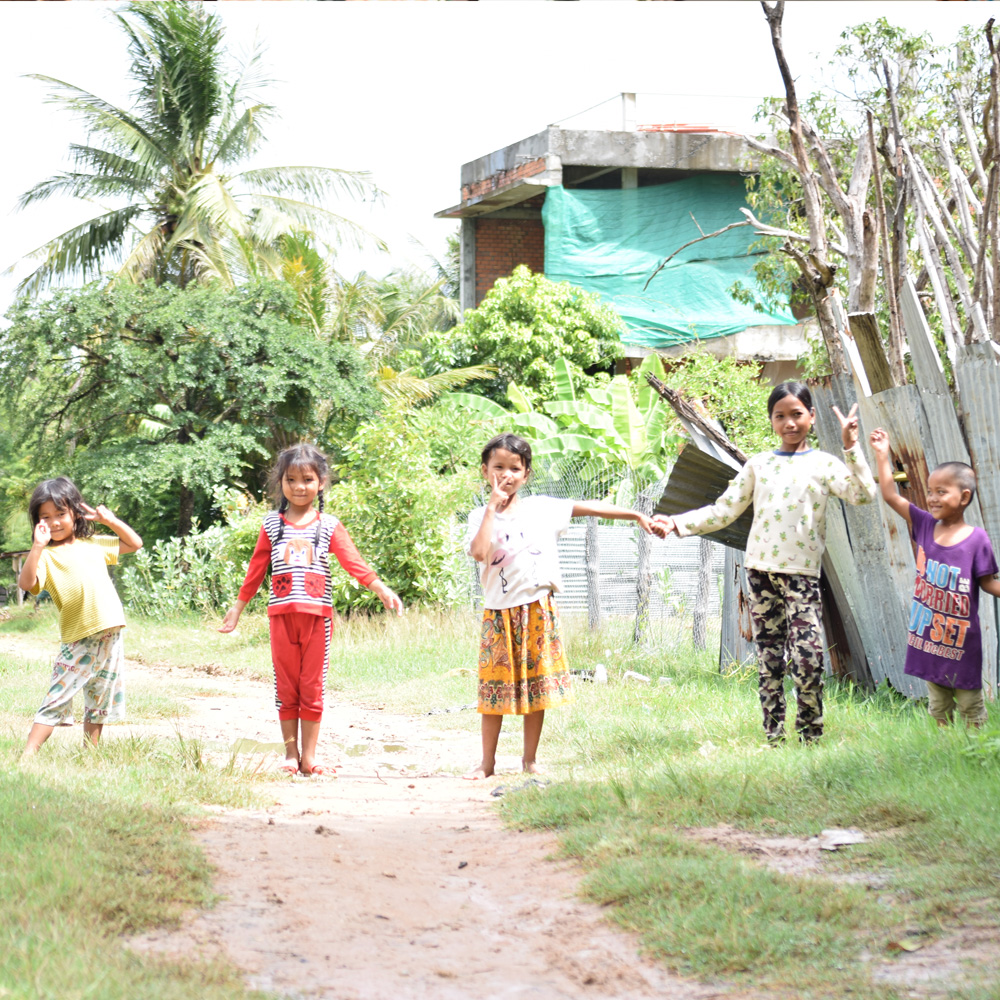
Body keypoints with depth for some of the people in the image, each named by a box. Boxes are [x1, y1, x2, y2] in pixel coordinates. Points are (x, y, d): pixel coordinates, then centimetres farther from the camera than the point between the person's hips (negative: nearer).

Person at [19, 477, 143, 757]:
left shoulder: (94, 544, 12)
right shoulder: (46, 554, -4)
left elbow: (134, 543, 23)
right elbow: (26, 583, -21)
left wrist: (109, 520, 10)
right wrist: (38, 546, -26)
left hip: (110, 636, 5)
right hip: (78, 640, -5)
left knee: (99, 704, 13)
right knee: (56, 701, -8)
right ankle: (28, 754, -7)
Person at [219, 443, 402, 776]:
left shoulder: (329, 526, 5)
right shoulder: (272, 524, 9)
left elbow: (352, 560, -5)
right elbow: (256, 569, 13)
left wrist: (379, 587, -19)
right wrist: (238, 606, 15)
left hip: (317, 614, -1)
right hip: (282, 612, 1)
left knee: (312, 686, 2)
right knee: (286, 686, 4)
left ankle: (309, 755, 9)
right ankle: (290, 754, 11)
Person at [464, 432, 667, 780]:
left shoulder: (542, 508, 5)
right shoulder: (481, 516, 1)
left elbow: (587, 507, 5)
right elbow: (478, 552, -18)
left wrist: (637, 515, 2)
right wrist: (492, 507, -14)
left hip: (537, 610, 1)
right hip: (499, 611, -1)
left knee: (538, 683, 3)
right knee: (495, 686, 1)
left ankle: (530, 759, 14)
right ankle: (487, 762, 11)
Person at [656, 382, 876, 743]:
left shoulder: (823, 464, 5)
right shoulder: (758, 465, 12)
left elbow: (863, 494, -10)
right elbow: (723, 511, 12)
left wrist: (850, 447, -16)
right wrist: (677, 523, 4)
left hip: (802, 571, -3)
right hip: (760, 568, 3)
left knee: (807, 655, -13)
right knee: (768, 657, 5)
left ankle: (810, 737, -1)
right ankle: (774, 737, 11)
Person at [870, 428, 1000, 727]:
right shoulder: (925, 526, 1)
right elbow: (891, 496, 4)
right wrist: (882, 455, 2)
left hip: (961, 640, -4)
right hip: (929, 636, 4)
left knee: (970, 705, 5)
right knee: (938, 708, 12)